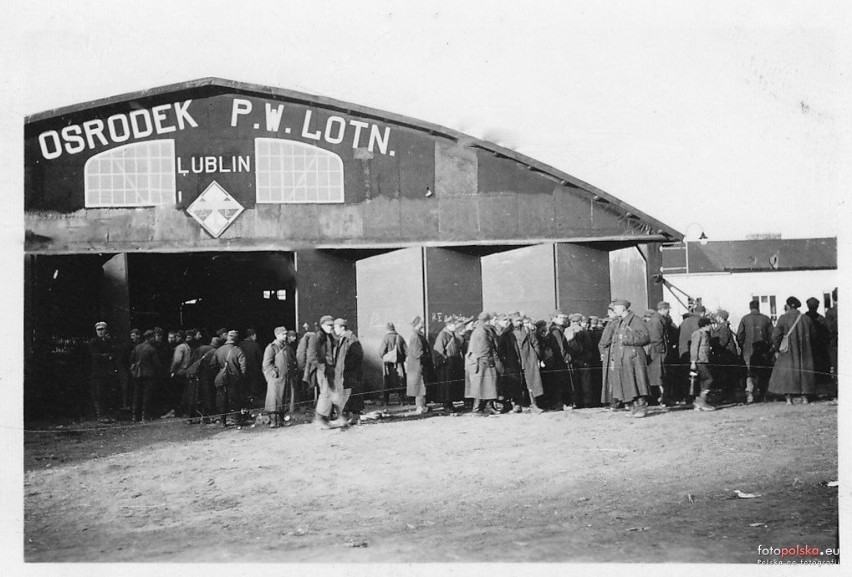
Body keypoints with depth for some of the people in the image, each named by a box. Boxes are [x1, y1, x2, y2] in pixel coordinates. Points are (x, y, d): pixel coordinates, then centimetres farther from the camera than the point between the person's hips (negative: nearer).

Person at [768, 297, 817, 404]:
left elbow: (776, 336, -10)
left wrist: (776, 349, 0)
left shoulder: (783, 318, -9)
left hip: (788, 351, -4)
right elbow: (813, 336, 10)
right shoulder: (806, 319, 5)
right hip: (804, 353, 4)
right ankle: (805, 397, 8)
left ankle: (789, 398, -7)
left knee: (786, 374, 1)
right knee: (804, 372, 11)